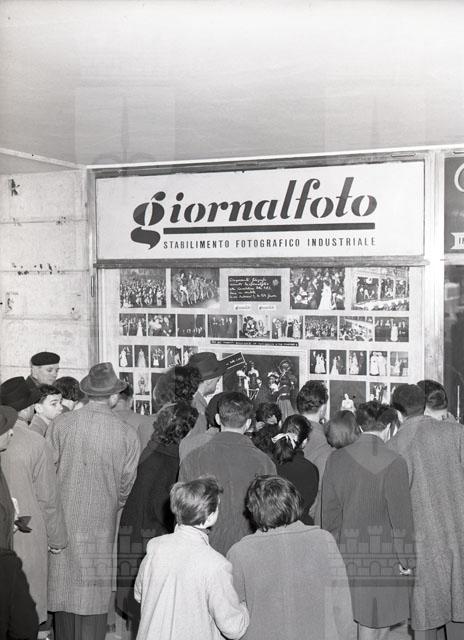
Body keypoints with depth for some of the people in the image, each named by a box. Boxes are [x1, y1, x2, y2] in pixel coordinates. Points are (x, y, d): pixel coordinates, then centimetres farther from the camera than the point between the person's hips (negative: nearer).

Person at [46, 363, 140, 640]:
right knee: (95, 592, 8)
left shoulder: (60, 425, -8)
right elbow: (126, 484, -1)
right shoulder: (127, 434, -10)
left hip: (63, 519, 2)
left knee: (64, 584, 15)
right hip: (101, 522, -2)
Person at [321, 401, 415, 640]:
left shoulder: (336, 458, 1)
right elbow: (401, 515, -11)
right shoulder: (394, 462, -14)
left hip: (346, 551, 5)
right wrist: (406, 559, -3)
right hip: (381, 555, -4)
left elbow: (329, 509, 6)